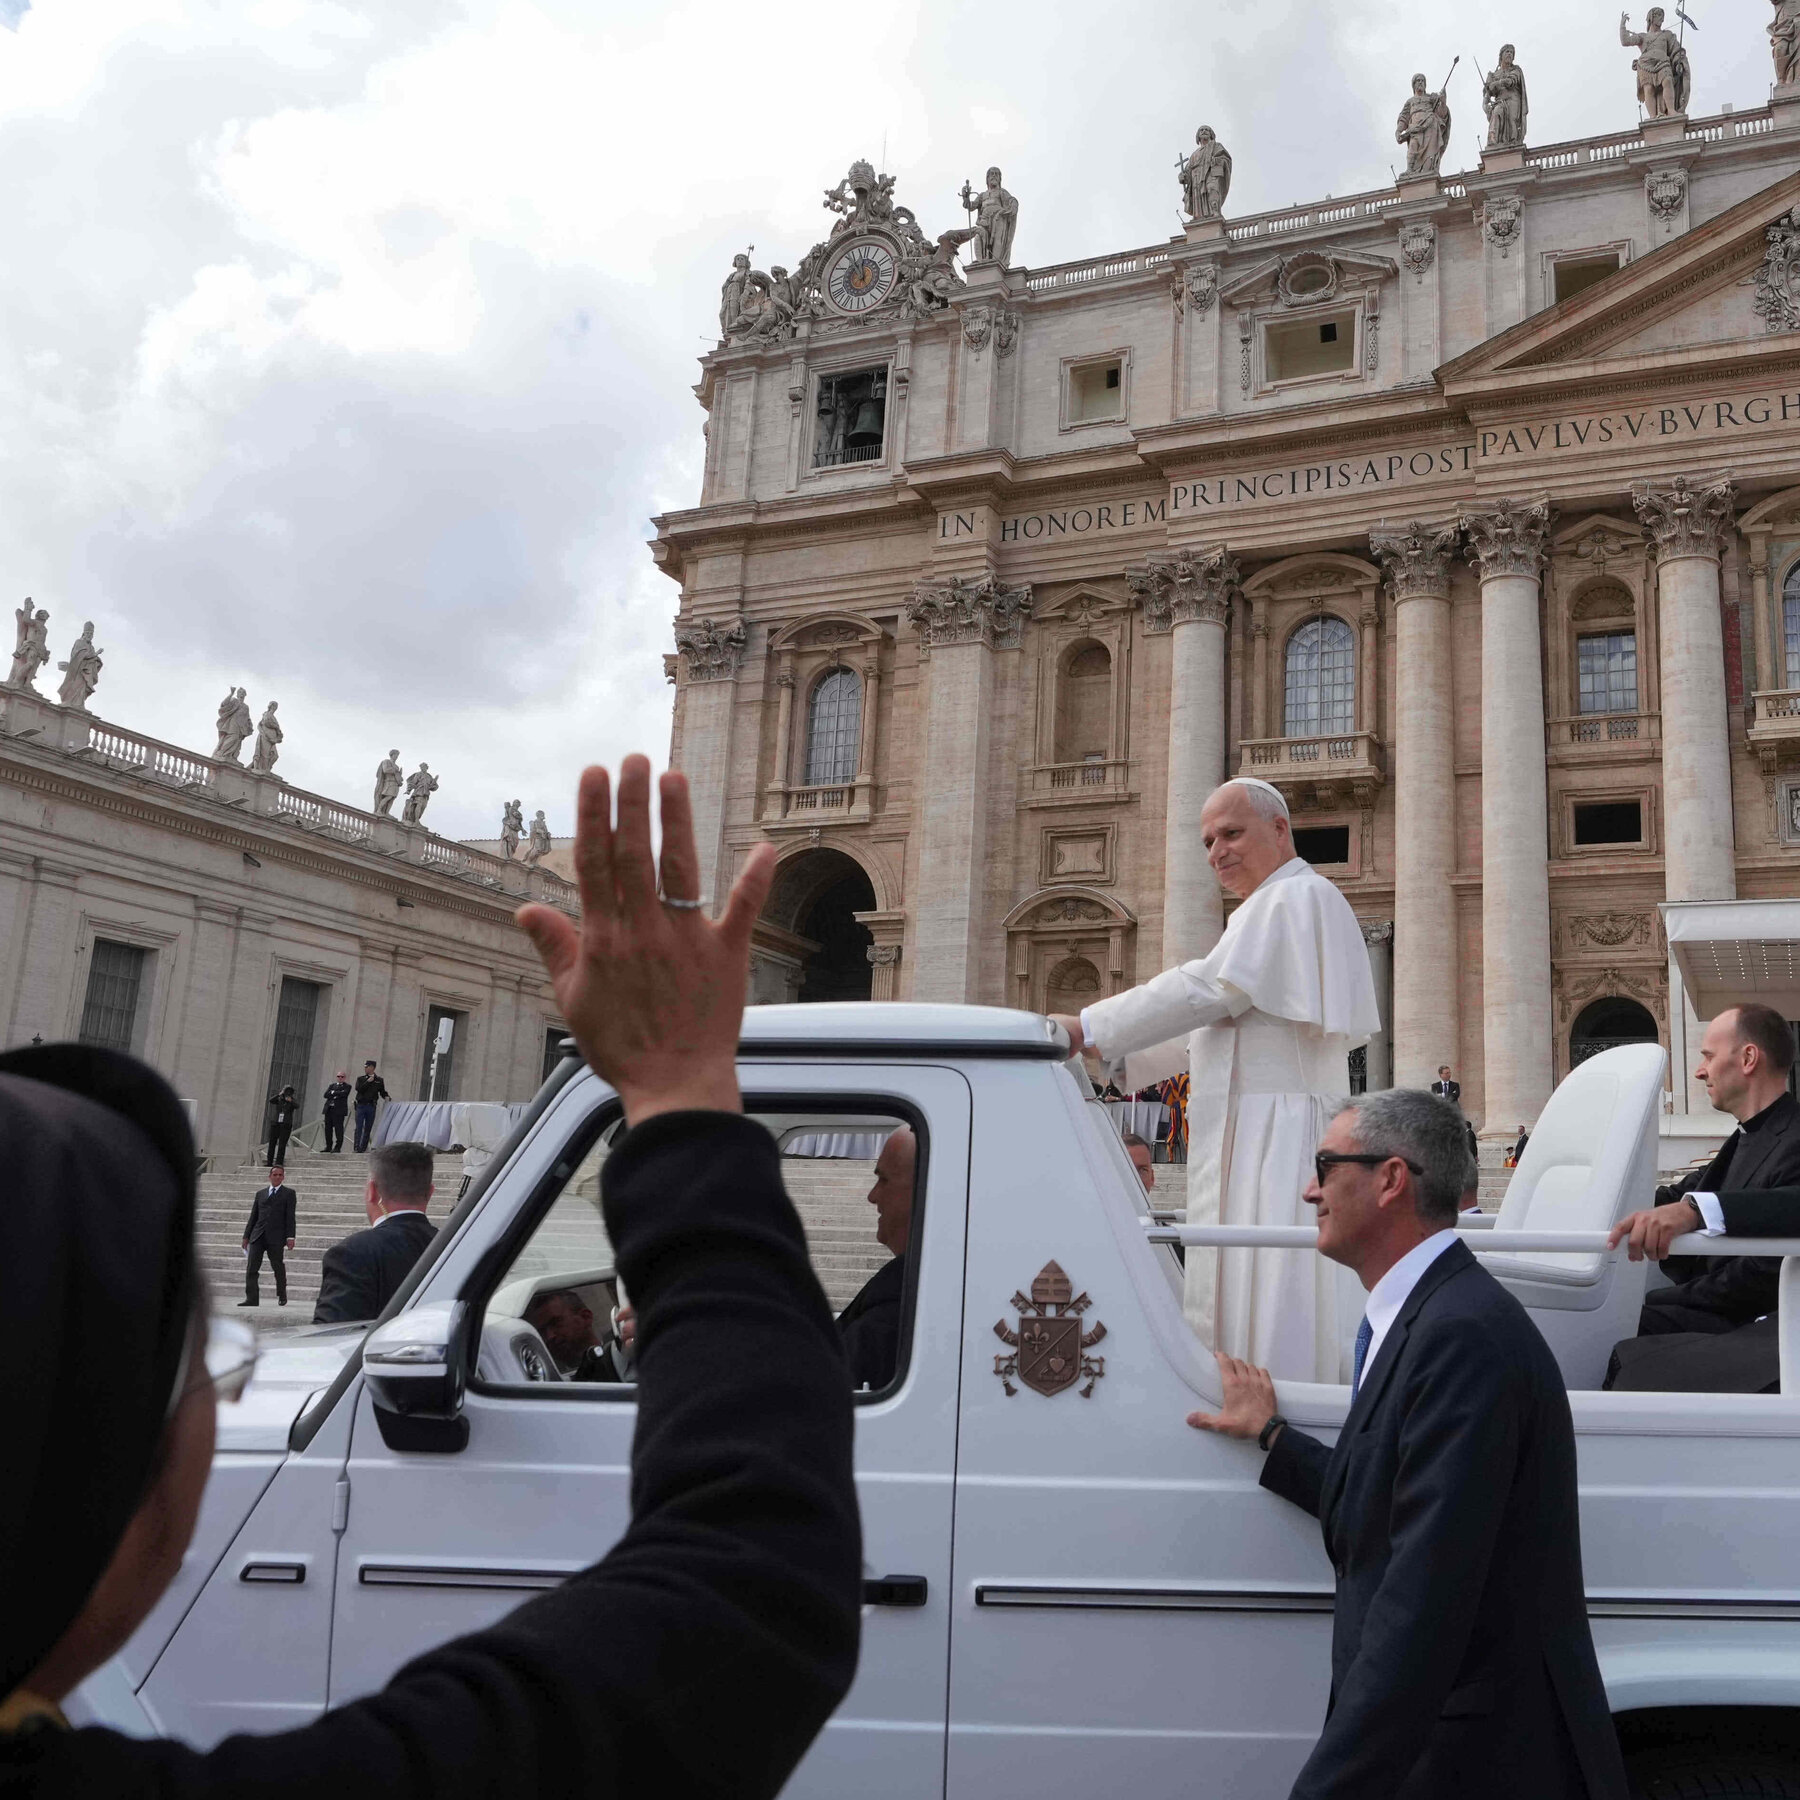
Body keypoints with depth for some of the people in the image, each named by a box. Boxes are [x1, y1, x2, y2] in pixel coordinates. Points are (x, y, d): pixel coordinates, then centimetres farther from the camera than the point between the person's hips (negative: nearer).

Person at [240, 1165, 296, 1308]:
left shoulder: (289, 1193, 6)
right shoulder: (260, 1193, 17)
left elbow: (290, 1217, -2)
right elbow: (253, 1216, 18)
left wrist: (290, 1237, -10)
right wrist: (246, 1236, 12)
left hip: (276, 1237, -3)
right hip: (258, 1236, 3)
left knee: (278, 1267, 4)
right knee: (251, 1268, -6)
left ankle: (282, 1296, 20)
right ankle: (251, 1299, -7)